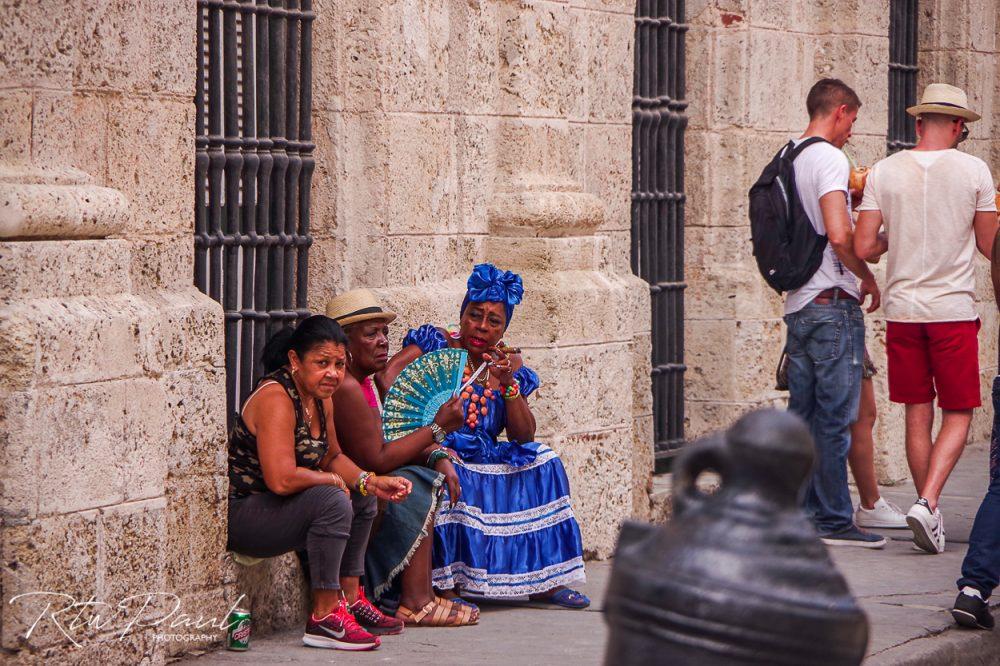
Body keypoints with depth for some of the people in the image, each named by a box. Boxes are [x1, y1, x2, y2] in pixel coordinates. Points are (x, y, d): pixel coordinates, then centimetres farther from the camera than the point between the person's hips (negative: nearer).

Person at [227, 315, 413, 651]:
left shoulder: (320, 396, 5)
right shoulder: (275, 398, -24)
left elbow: (332, 457, 16)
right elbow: (282, 479, -32)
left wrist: (371, 483, -1)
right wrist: (331, 480, -15)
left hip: (276, 507, 11)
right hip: (239, 516, -11)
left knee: (362, 497, 18)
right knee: (332, 500, -29)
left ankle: (349, 600, 19)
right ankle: (324, 618, -24)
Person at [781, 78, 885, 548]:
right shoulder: (829, 158, -13)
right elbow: (840, 236, -23)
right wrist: (868, 278, -8)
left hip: (797, 305, 8)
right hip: (832, 302, -8)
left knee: (803, 414, 12)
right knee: (835, 416, -4)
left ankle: (801, 514, 16)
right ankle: (834, 521, -1)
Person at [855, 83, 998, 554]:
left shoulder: (884, 172, 1)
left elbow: (862, 248, -1)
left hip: (902, 308, 2)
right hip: (953, 310, -2)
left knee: (918, 414, 10)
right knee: (958, 414, 5)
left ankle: (930, 518, 14)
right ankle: (928, 502, -13)